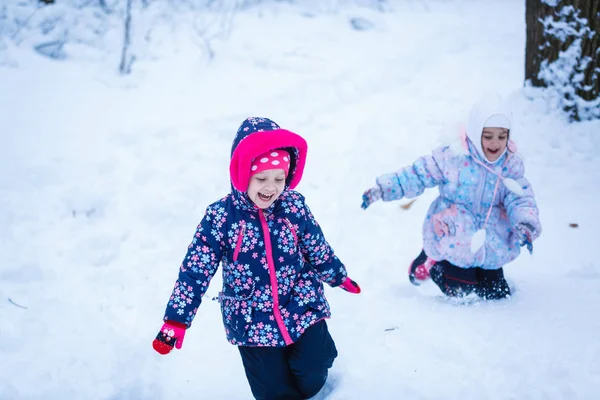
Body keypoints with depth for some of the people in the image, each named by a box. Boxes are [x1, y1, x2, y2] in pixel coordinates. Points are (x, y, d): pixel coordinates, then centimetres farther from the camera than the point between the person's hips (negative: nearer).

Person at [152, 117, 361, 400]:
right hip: (252, 323, -1)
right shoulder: (220, 217, -17)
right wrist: (176, 320, -16)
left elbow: (318, 249, 6)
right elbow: (195, 270, -14)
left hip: (304, 311, 2)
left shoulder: (295, 207, -11)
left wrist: (339, 277, 19)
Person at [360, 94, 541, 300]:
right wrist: (382, 189, -15)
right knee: (464, 292, -9)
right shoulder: (454, 157, -16)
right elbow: (417, 175, -10)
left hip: (489, 241, 4)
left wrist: (526, 224, -28)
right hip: (454, 238, -4)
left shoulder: (512, 164, -5)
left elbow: (521, 198, -7)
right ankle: (431, 262, 20)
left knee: (497, 292, 7)